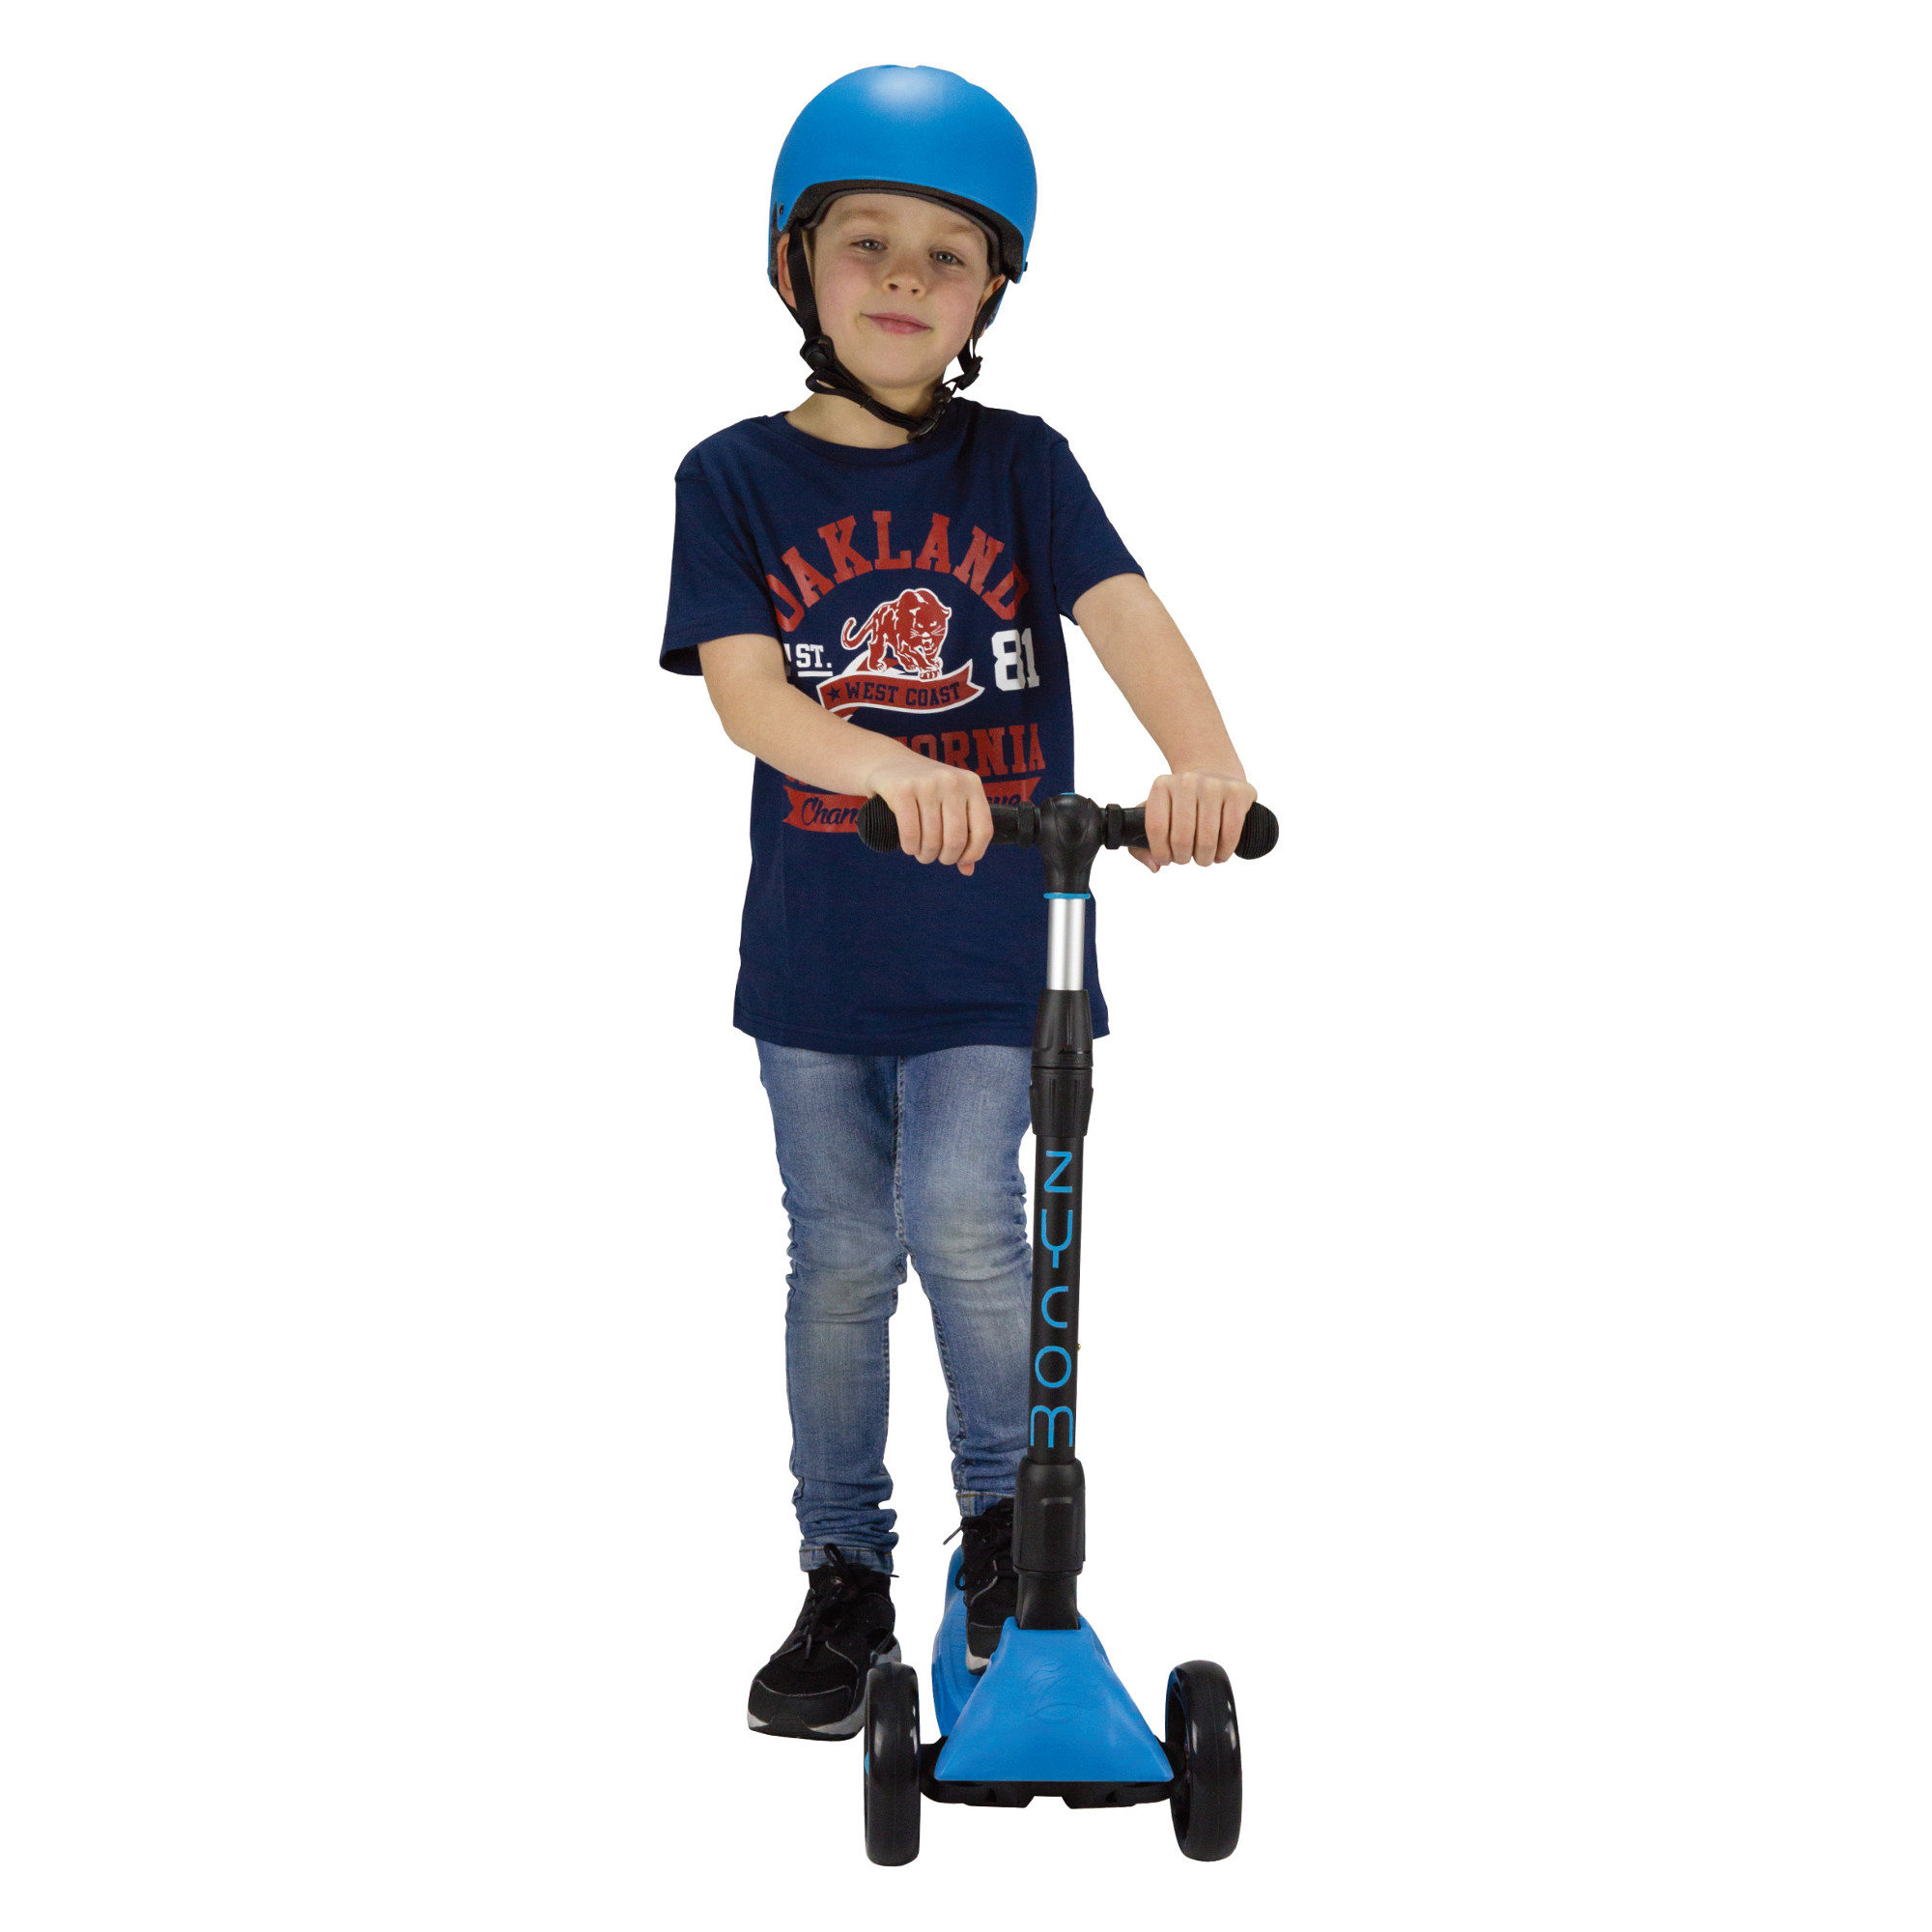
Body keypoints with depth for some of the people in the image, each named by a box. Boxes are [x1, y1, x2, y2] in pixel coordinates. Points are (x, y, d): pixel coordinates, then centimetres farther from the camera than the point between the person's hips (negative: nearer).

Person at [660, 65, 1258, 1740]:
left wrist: (1205, 759, -40)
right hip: (817, 945, 1)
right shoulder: (737, 478, -3)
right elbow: (743, 687, -17)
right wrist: (886, 764, -38)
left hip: (995, 942, -1)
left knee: (963, 1215, -15)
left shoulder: (1019, 465, -2)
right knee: (840, 1260, 10)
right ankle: (846, 1574, 25)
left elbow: (1121, 612, -19)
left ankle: (1010, 1504, 11)